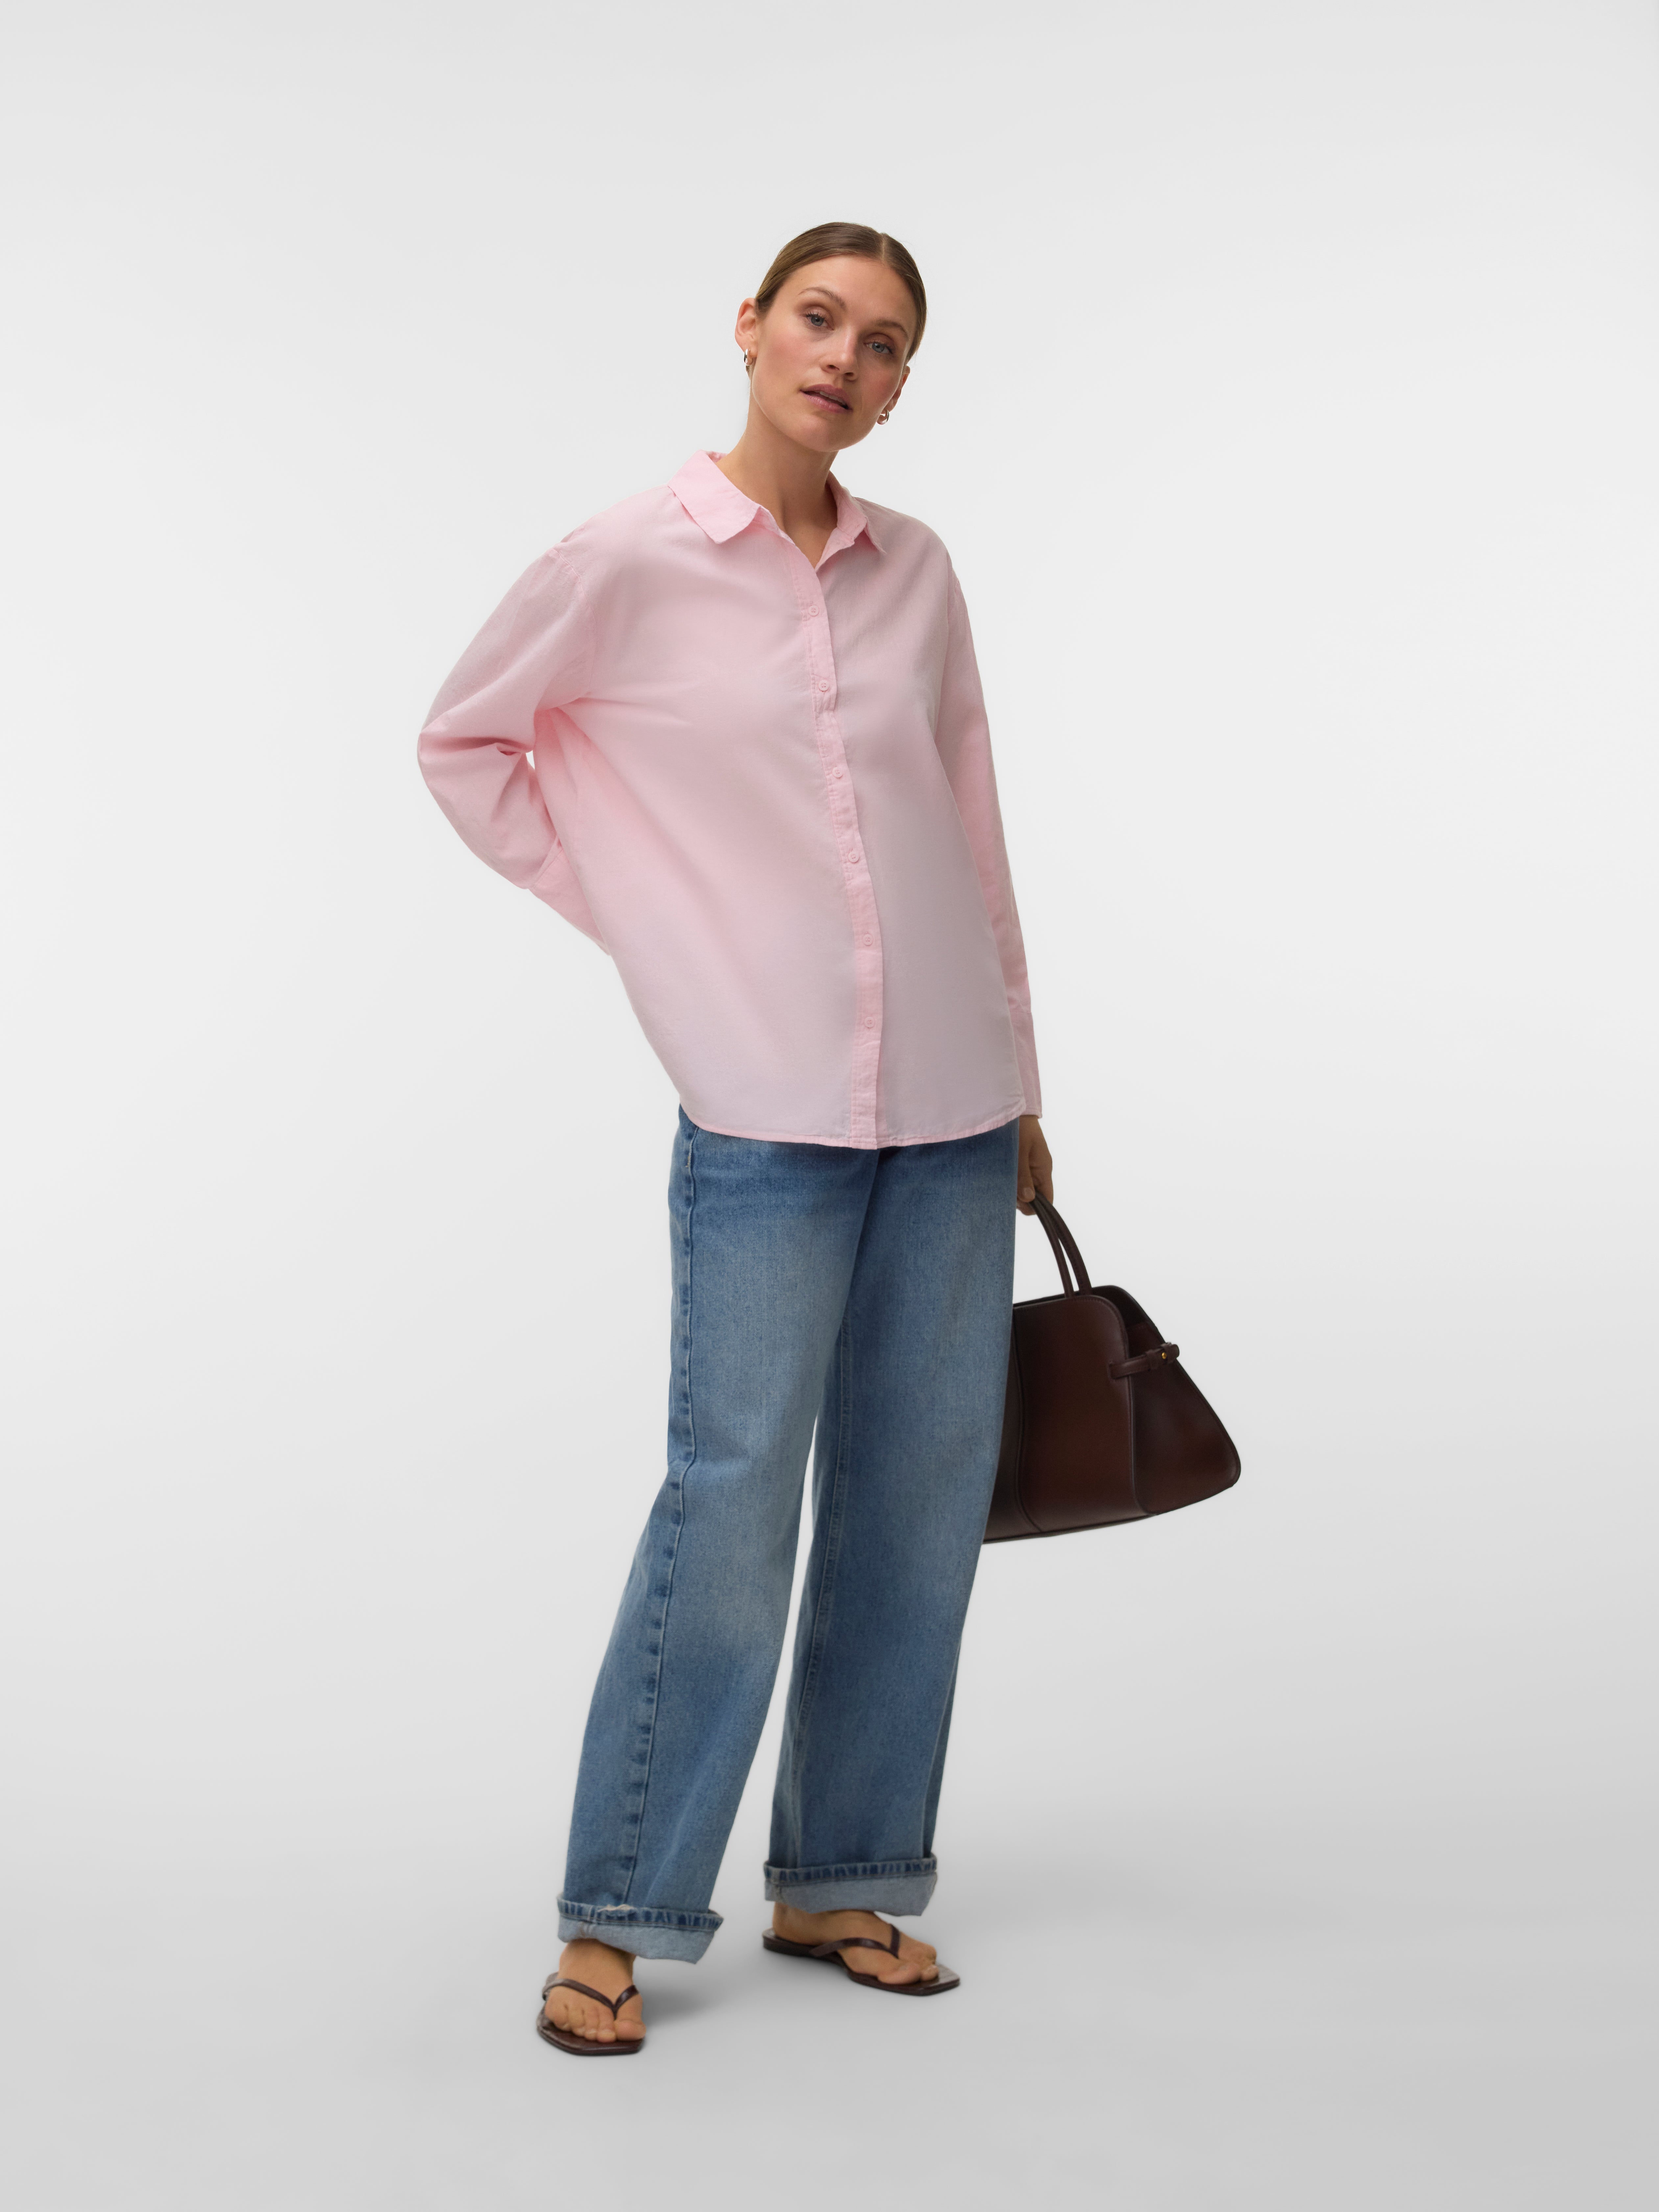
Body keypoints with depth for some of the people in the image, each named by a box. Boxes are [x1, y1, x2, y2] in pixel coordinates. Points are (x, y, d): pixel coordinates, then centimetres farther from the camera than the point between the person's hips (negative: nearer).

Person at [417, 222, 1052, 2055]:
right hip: (768, 1113, -4)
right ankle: (619, 1918, 10)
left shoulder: (917, 572, 8)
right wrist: (624, 911, 3)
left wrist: (1019, 1085, 15)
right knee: (732, 1501, -6)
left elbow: (971, 828, 14)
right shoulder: (629, 563, -3)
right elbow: (463, 744, 9)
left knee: (917, 1498, 8)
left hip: (950, 1106, 5)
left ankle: (837, 1883, 23)